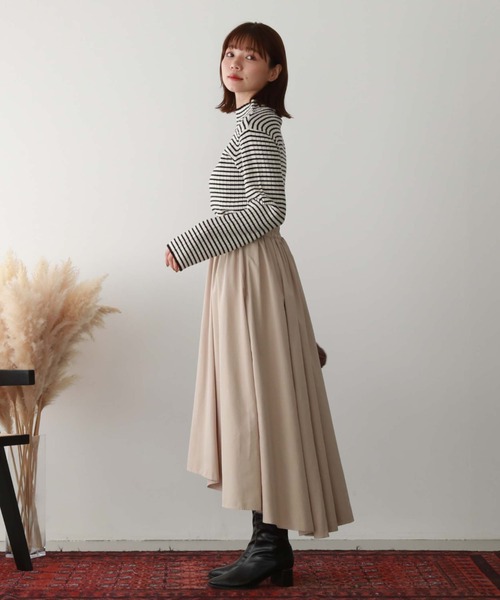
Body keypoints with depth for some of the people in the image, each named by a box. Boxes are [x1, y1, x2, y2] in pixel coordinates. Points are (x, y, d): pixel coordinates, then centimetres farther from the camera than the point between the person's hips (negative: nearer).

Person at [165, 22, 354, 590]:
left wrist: (190, 245, -15)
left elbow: (268, 211, -19)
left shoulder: (257, 121, -10)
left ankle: (270, 546, 6)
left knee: (257, 404, -4)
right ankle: (270, 544, 19)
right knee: (250, 405, 10)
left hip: (254, 278, -10)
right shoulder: (254, 122, 19)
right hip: (241, 275, 10)